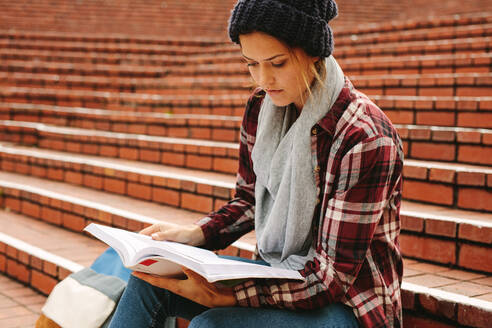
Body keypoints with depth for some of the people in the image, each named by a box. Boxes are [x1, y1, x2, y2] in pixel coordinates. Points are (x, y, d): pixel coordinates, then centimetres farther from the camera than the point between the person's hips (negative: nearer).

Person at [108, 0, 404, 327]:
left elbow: (334, 272, -23)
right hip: (277, 271, 7)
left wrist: (225, 296, -31)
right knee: (149, 279, -8)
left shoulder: (364, 138, -24)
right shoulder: (261, 108, -2)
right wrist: (194, 234, -7)